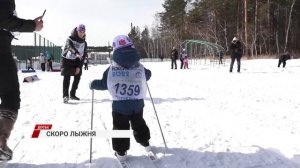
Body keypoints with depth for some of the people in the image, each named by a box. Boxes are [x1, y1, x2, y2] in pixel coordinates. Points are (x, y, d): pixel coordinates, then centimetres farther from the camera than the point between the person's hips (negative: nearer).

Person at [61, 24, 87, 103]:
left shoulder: (84, 43, 1)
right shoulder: (70, 39, -11)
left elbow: (83, 56, -2)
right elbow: (70, 47, -34)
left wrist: (79, 67, -11)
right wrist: (76, 53, -55)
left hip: (77, 61, 5)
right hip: (67, 60, -5)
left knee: (77, 77, 2)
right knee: (67, 77, -16)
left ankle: (72, 94, 17)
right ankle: (65, 95, -22)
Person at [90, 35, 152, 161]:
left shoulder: (112, 68, -10)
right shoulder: (139, 67, -3)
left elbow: (104, 84, -2)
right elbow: (148, 75, 16)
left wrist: (93, 84, 17)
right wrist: (145, 73, 39)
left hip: (119, 105, -2)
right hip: (137, 103, 3)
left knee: (120, 127, 11)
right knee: (139, 124, 25)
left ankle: (121, 152, 13)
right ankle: (145, 143, 38)